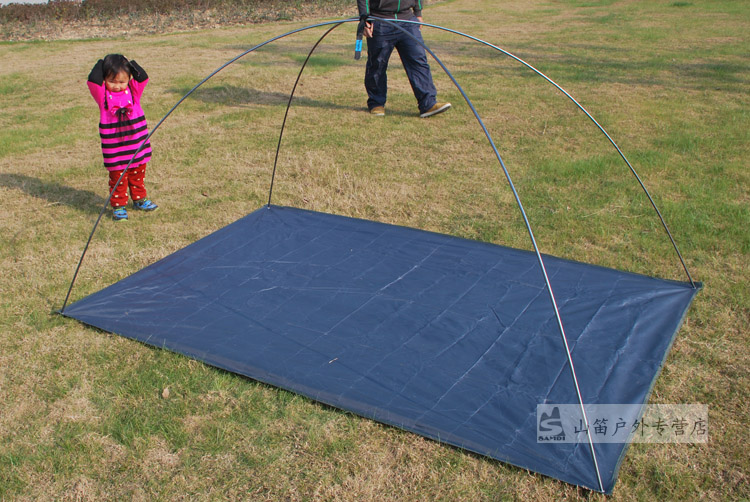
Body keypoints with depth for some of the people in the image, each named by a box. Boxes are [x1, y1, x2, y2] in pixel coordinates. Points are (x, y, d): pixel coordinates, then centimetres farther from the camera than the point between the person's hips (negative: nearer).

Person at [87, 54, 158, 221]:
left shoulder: (133, 90, 2)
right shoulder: (102, 94, -5)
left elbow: (142, 78, -10)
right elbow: (93, 81, -21)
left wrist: (130, 64, -7)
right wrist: (101, 64, -9)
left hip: (137, 145, 3)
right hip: (115, 149, -3)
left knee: (138, 174, 18)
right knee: (117, 177, 4)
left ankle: (139, 199, 36)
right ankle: (118, 205, 16)